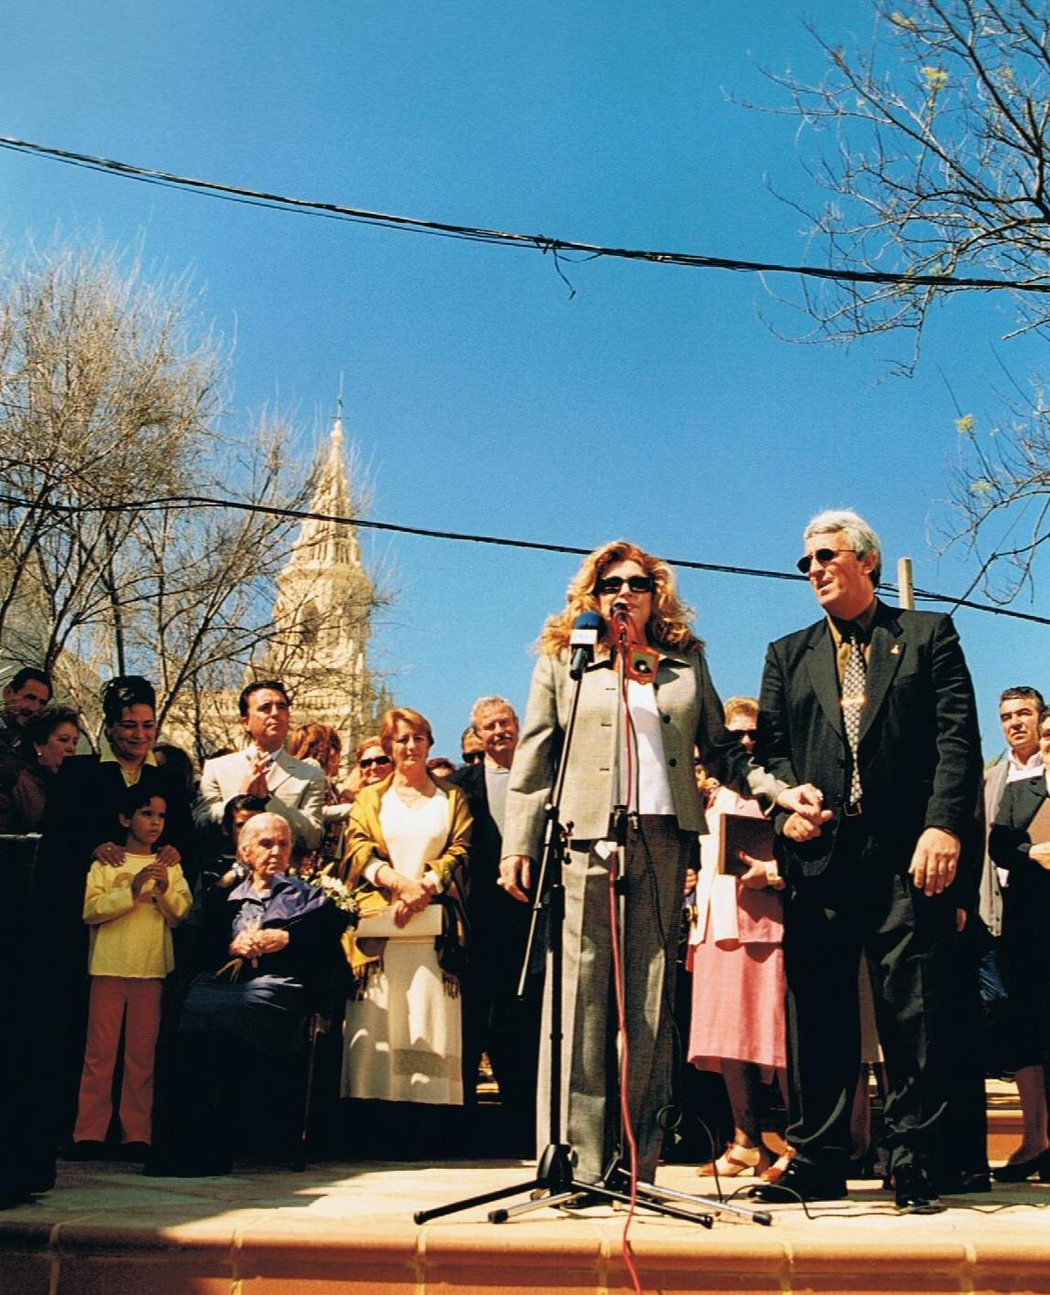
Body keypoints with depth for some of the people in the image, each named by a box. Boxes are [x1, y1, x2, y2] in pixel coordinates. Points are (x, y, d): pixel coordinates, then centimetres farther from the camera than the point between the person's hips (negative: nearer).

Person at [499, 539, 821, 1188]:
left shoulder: (687, 662, 18)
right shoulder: (562, 663, 12)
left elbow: (722, 749, 17)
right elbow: (532, 762, 7)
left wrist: (779, 790, 2)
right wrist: (519, 845, -1)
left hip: (665, 838, 2)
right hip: (587, 841, -2)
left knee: (650, 1001, 2)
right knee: (583, 997, -5)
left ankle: (637, 1165, 7)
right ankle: (577, 1164, 0)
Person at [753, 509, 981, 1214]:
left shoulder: (929, 634, 9)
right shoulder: (788, 654, 19)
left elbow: (958, 736, 0)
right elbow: (769, 747, 14)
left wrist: (944, 825, -12)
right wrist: (785, 805, -6)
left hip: (908, 855, -3)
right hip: (820, 854, 3)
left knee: (914, 1015, -1)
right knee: (817, 1016, 6)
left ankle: (915, 1167, 10)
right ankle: (818, 1161, 15)